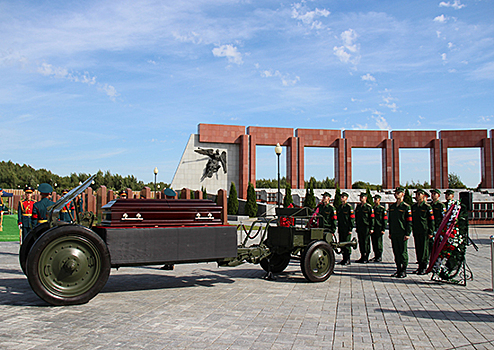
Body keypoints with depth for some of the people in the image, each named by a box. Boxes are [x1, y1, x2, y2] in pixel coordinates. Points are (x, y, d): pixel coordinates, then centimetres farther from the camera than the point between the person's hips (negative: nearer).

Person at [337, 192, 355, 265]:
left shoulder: (349, 207, -6)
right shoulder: (339, 207, 16)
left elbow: (352, 218, -10)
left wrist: (350, 229, -15)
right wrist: (338, 229, 15)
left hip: (347, 229, -7)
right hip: (341, 229, 7)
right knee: (341, 243, 8)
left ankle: (348, 260, 0)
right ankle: (344, 259, 15)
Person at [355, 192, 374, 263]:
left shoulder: (369, 207, -4)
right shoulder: (358, 206, 14)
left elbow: (372, 218, -6)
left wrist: (371, 228, -11)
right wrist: (356, 226, 15)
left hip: (366, 227, -6)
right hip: (359, 228, 6)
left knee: (366, 242, -3)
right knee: (360, 242, 8)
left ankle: (366, 258, 3)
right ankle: (362, 257, 15)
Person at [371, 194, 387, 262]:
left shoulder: (382, 209, -2)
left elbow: (385, 219, -5)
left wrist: (383, 229, -11)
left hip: (379, 228, -5)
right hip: (372, 228, 5)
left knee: (379, 242, -4)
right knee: (374, 242, 7)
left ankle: (379, 257, 4)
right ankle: (376, 256, 15)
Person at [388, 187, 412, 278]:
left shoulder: (406, 207, -4)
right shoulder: (392, 206, 14)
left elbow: (409, 221, -7)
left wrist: (407, 234, -12)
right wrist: (390, 232, 14)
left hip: (402, 234, -5)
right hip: (394, 234, 5)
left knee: (403, 252, -1)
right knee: (396, 252, 8)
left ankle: (403, 271, 6)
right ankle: (398, 270, 17)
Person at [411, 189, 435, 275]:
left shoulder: (427, 206, -4)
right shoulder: (413, 206, 12)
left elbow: (431, 220, -4)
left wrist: (431, 232, -9)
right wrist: (412, 231, 13)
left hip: (424, 231, -5)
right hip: (416, 231, 5)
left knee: (424, 249, -3)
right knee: (418, 249, 7)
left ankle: (424, 267, 2)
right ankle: (420, 266, 15)